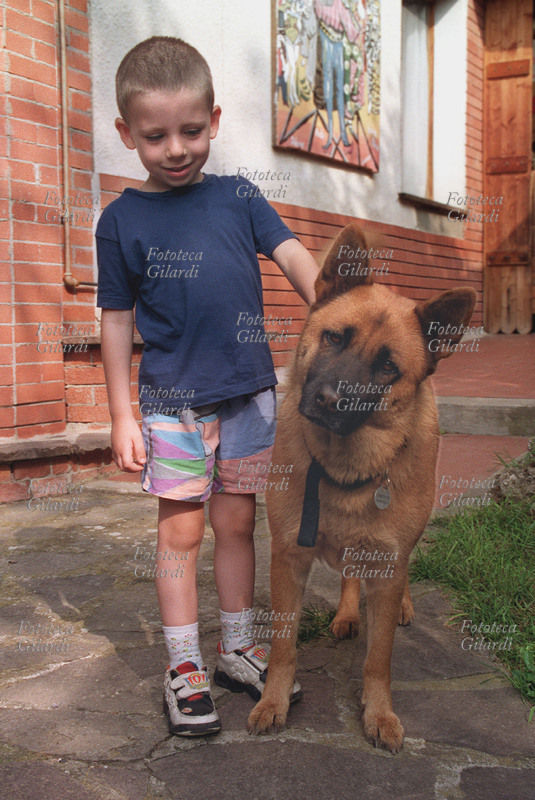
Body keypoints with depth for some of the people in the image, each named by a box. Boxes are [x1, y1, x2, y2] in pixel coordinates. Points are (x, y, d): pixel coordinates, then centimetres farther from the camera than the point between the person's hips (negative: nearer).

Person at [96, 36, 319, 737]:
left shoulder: (238, 198, 4)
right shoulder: (122, 219, -2)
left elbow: (293, 256, -4)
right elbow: (117, 322, 0)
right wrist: (123, 416, -2)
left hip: (248, 391, 3)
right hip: (172, 398, -2)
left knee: (237, 523, 12)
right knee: (181, 529, 3)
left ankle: (238, 650, 28)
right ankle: (184, 667, 19)